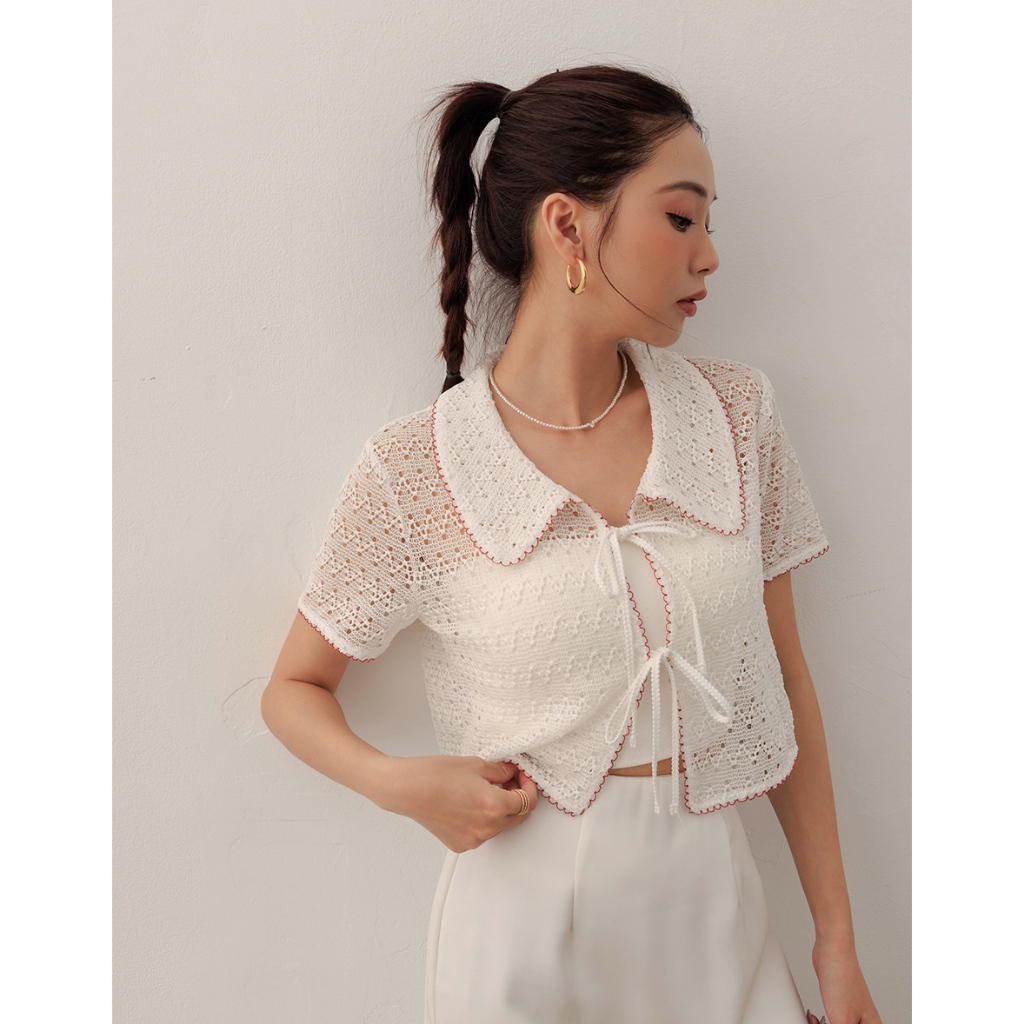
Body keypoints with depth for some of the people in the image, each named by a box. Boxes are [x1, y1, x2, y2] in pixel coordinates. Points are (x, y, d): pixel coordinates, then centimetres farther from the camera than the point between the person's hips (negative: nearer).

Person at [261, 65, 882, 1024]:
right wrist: (396, 781, -20)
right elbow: (294, 689, 1)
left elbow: (784, 684, 1)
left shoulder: (736, 413, -4)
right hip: (528, 917, -2)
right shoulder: (414, 473, -13)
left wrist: (837, 943, 5)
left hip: (715, 906, 3)